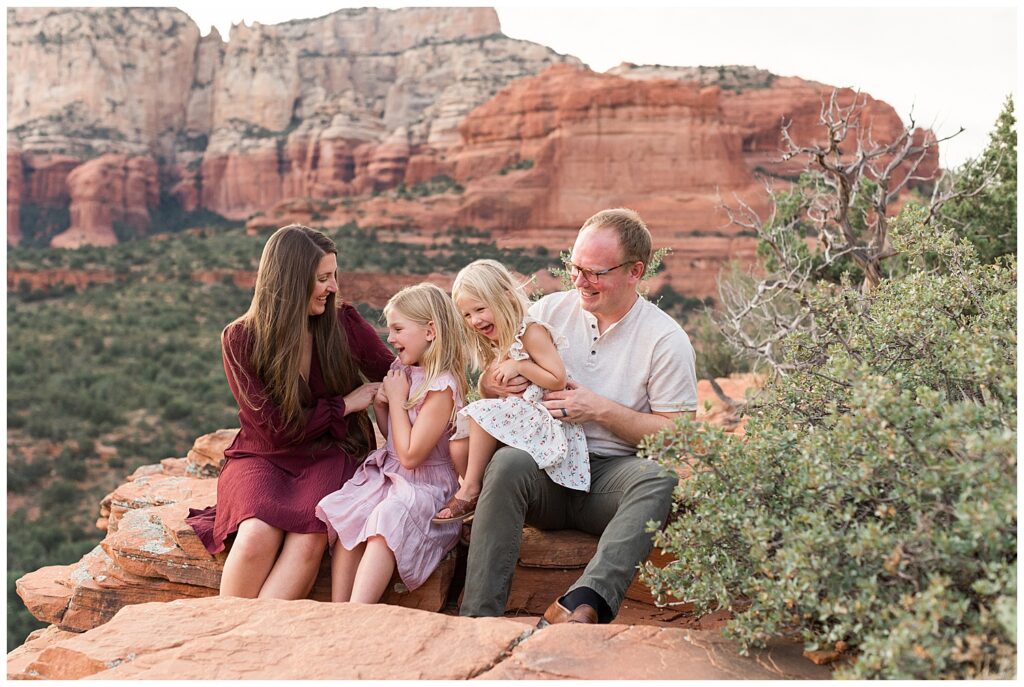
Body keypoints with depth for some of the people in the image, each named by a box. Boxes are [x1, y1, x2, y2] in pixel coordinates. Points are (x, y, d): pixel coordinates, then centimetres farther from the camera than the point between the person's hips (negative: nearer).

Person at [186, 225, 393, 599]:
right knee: (259, 533, -32)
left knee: (309, 536, -32)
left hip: (328, 456, 1)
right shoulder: (240, 339, -5)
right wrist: (344, 405, -6)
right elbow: (274, 427, -7)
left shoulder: (345, 325, 0)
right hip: (263, 456, -1)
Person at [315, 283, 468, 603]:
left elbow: (409, 455, -19)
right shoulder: (402, 371, 9)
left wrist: (398, 400, -12)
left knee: (387, 518, -34)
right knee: (344, 512, -17)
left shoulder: (441, 387, -17)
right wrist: (380, 405, 1)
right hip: (388, 473, 8)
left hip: (427, 483, -8)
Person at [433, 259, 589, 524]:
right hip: (515, 418, 9)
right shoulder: (494, 346, 13)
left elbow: (558, 381, -16)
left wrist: (519, 366, -18)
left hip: (541, 418, -9)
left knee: (485, 412, -27)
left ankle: (470, 491, -18)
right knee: (459, 448, -7)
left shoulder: (531, 332, -12)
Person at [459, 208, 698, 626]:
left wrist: (601, 410, -13)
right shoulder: (548, 312, 9)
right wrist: (492, 384, -9)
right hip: (546, 467, 2)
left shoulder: (666, 340, 0)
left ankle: (584, 603, -49)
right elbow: (493, 385, 16)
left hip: (612, 474, -1)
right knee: (507, 462, -32)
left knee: (662, 477, -34)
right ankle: (478, 617, -33)